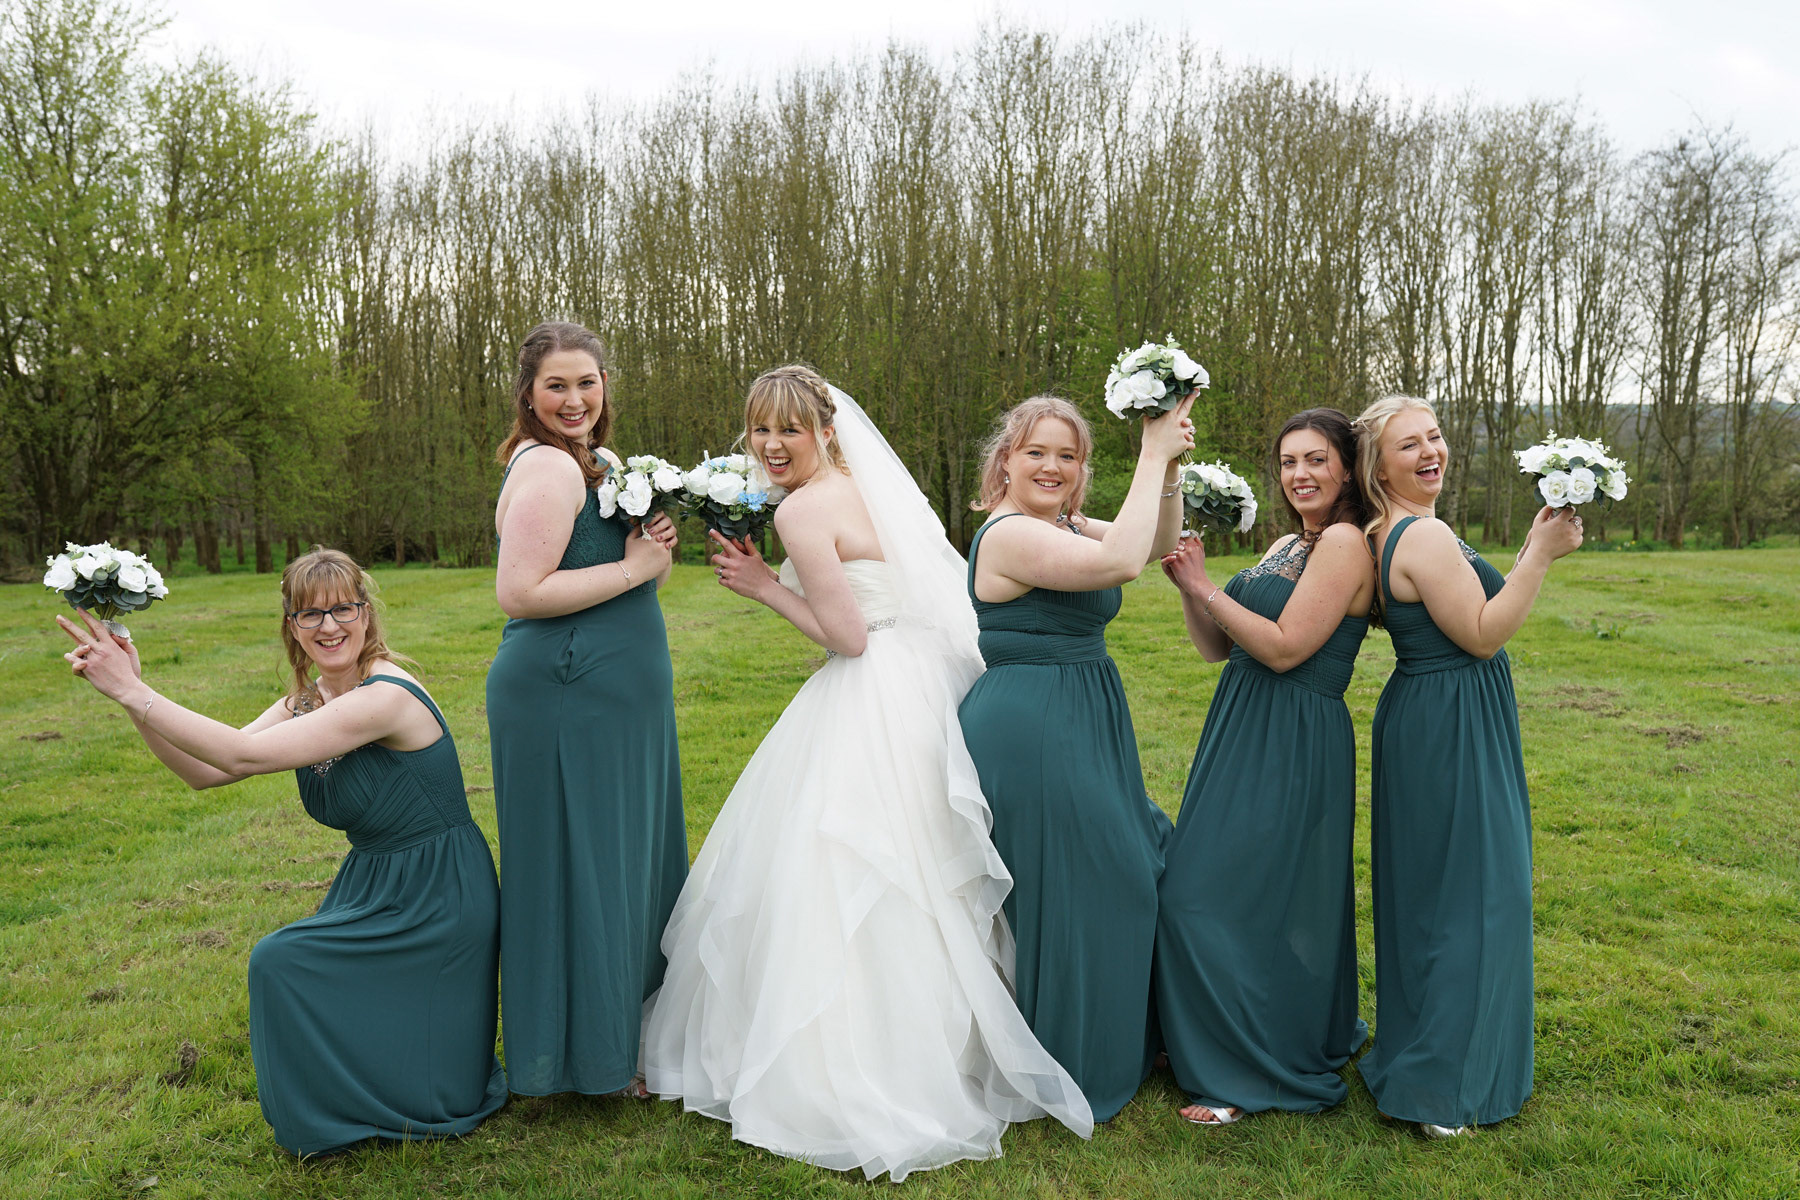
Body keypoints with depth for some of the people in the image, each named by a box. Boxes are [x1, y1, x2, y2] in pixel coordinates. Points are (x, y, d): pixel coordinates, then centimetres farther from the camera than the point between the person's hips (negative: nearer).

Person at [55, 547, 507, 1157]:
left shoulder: (387, 696, -24)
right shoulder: (307, 701, 4)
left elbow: (242, 754, -28)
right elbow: (204, 770, -2)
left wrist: (134, 692, -25)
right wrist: (132, 696, -13)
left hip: (438, 901, -8)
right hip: (376, 888, 8)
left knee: (282, 964, -12)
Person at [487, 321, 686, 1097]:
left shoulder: (598, 462, 16)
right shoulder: (547, 467, -15)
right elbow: (519, 593, -23)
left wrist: (653, 549, 2)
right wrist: (633, 568, -18)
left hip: (607, 698, 10)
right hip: (567, 702, -10)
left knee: (620, 861, 18)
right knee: (581, 867, 0)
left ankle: (619, 1028, 33)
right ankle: (588, 1055, 15)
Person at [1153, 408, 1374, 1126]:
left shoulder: (1345, 542, -12)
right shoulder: (1284, 548, 15)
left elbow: (1285, 647, -20)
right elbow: (1222, 650, 13)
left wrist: (1206, 588, -15)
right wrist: (1189, 589, -2)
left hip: (1294, 744, -9)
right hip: (1247, 735, 9)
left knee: (1236, 898, -5)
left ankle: (1261, 1072, 11)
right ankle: (1316, 1035, 34)